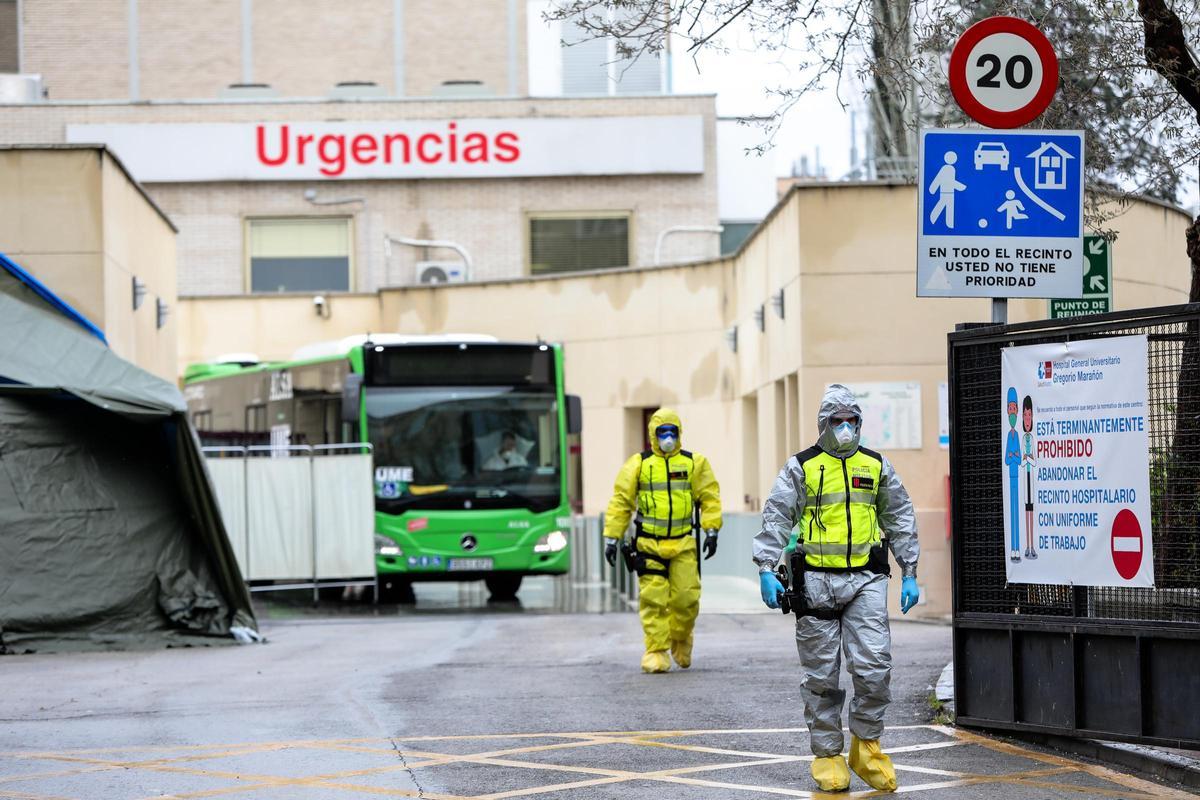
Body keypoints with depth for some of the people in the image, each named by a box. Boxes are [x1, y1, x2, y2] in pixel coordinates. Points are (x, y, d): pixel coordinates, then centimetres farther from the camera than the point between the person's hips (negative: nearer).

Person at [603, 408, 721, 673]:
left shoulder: (694, 463, 7)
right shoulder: (638, 464, 3)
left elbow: (710, 497, 8)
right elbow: (620, 502, 4)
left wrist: (711, 531, -3)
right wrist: (611, 538, 0)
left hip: (683, 544, 1)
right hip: (649, 545, -1)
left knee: (687, 597, -2)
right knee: (653, 601, -5)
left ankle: (680, 640, 23)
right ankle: (656, 651, 2)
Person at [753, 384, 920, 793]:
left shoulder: (876, 466, 12)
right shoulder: (801, 467, 3)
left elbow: (900, 520, 18)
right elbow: (776, 519, -1)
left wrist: (910, 574, 14)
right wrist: (766, 570, -12)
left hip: (866, 579, 1)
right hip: (817, 579, -1)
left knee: (874, 666, -9)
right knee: (821, 675, 3)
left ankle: (866, 745, 7)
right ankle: (827, 754, 12)